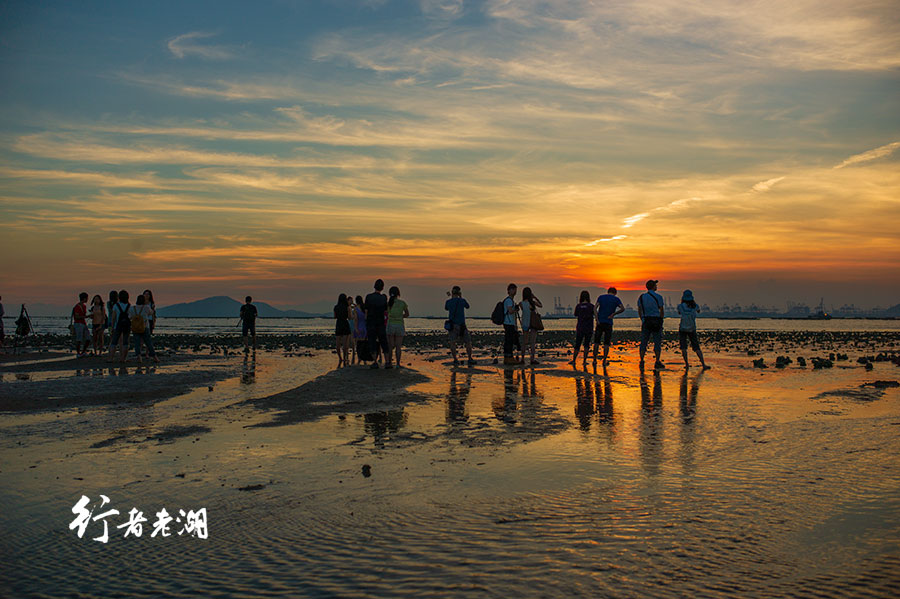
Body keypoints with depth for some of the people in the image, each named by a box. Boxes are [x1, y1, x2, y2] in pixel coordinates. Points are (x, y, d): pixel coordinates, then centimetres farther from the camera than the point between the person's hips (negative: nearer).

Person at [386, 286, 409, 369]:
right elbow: (407, 314, 9)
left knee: (390, 346, 8)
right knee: (398, 346, 5)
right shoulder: (402, 303, -2)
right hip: (400, 326, 0)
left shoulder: (387, 303, -3)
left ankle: (388, 362, 1)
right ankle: (398, 363, 1)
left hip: (390, 325, 0)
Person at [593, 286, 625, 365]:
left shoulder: (601, 297, 7)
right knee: (606, 343, 5)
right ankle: (604, 361, 0)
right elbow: (622, 309, -12)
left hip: (600, 322, 1)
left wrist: (597, 319, -10)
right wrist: (613, 314, -5)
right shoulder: (616, 299, 4)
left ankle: (594, 359, 8)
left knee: (596, 342, 9)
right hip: (609, 323, -1)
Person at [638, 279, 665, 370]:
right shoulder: (658, 297, -6)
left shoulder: (641, 297, 5)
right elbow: (662, 311, -4)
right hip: (656, 320, -3)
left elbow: (639, 311, 7)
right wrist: (660, 321, 8)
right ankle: (657, 362, 3)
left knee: (644, 342, 6)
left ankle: (641, 361, 1)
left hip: (646, 321, 3)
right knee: (657, 342, 4)